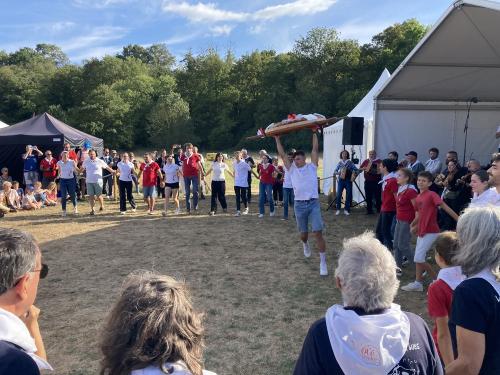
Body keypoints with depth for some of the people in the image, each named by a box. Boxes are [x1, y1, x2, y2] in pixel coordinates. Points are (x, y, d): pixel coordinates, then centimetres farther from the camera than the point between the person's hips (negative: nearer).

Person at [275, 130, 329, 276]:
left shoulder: (312, 166, 5)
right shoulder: (292, 169, 9)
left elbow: (315, 150, 2)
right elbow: (282, 155, 9)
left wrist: (315, 133, 4)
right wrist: (277, 139, 11)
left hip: (313, 203, -2)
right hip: (299, 205, 3)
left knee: (318, 232, -10)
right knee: (303, 233, 15)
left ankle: (323, 262, -3)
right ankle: (305, 244, 51)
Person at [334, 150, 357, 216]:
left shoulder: (350, 163, 4)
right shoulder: (339, 163, 8)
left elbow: (356, 170, 2)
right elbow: (334, 172, 7)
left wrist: (353, 172, -19)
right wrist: (338, 173, -13)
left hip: (348, 180, 0)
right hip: (341, 180, 0)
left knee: (348, 195, 0)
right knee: (339, 195, -6)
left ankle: (346, 210, 11)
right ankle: (338, 209, 5)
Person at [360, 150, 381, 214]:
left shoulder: (379, 161, 1)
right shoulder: (366, 161, 12)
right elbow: (360, 169, 13)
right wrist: (363, 168, -7)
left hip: (376, 182, -3)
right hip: (368, 182, 3)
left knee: (378, 197, -1)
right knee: (368, 197, 7)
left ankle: (379, 209, 9)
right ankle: (369, 210, 14)